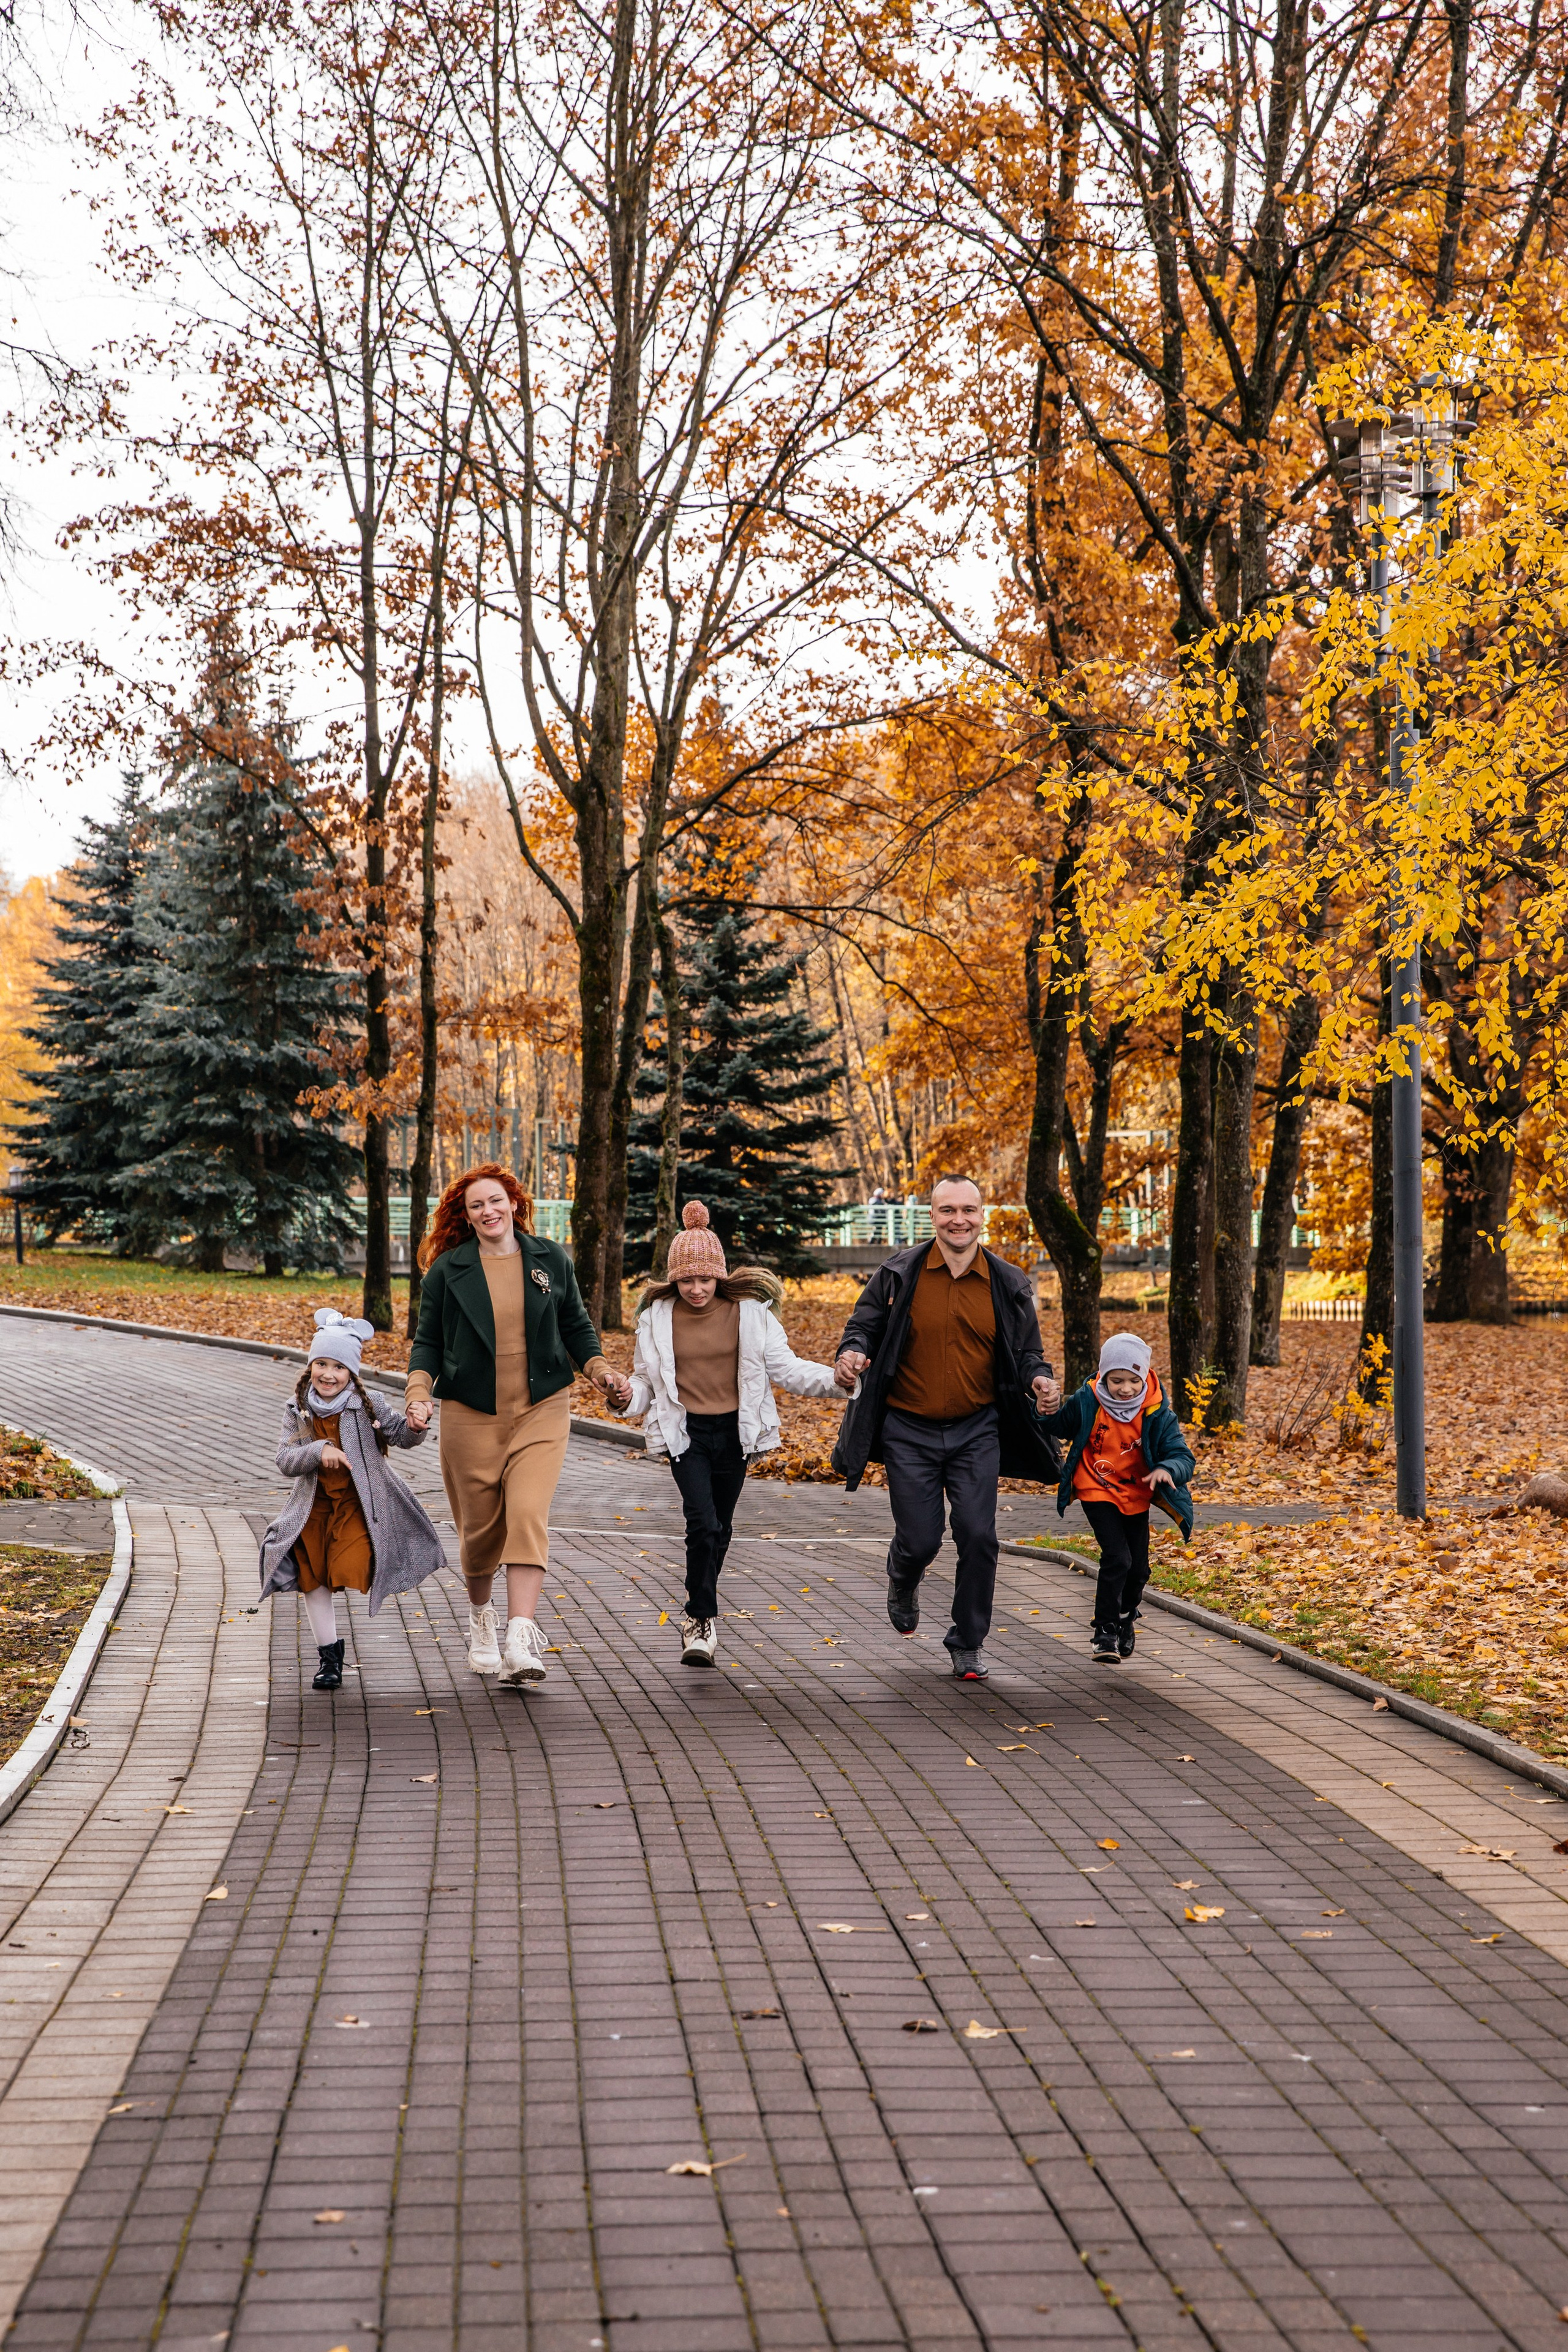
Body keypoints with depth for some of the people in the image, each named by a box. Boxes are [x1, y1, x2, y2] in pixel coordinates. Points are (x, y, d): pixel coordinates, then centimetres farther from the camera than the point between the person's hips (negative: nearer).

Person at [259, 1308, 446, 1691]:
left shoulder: (368, 1406, -10)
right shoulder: (298, 1412, -5)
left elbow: (401, 1434, -8)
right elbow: (285, 1461, -11)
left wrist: (413, 1427, -32)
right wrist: (319, 1451, -29)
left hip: (358, 1503, -3)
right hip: (314, 1505, 3)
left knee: (348, 1572, -19)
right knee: (312, 1578, 6)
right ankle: (329, 1653, 20)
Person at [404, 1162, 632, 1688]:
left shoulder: (551, 1260, 7)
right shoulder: (448, 1270, 3)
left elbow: (575, 1326, 16)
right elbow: (428, 1340, 6)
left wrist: (600, 1370, 0)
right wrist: (418, 1391, -10)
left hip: (540, 1411, 0)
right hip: (470, 1415, 0)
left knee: (529, 1517, -16)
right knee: (480, 1527, 7)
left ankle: (520, 1639, -22)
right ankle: (480, 1615, 37)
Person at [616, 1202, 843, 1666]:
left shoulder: (749, 1311, -4)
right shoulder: (658, 1316, -3)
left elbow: (785, 1367, -3)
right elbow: (646, 1378, 5)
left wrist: (835, 1378, -19)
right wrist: (629, 1394, -18)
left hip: (734, 1431, 2)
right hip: (685, 1433, -2)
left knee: (720, 1528, 13)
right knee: (703, 1524, -17)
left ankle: (700, 1613, 34)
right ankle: (701, 1619, -2)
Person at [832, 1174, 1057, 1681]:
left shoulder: (1008, 1283, 1)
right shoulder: (899, 1274, -5)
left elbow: (1026, 1351, 11)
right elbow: (864, 1326, 5)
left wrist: (1037, 1378, -11)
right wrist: (852, 1353, -18)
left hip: (976, 1431, 1)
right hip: (910, 1432, -1)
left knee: (977, 1536, -7)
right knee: (919, 1540, 0)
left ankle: (968, 1644, 11)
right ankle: (903, 1583, 39)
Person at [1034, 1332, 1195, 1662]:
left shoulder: (1157, 1415, -15)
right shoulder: (1086, 1403, -16)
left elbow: (1182, 1456, -18)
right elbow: (1060, 1429, 2)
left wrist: (1167, 1469, -40)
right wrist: (1051, 1411, -21)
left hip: (1137, 1497, 3)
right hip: (1097, 1491, -3)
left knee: (1138, 1567, 9)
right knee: (1117, 1557, -18)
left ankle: (1125, 1619, 39)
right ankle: (1105, 1631, -6)